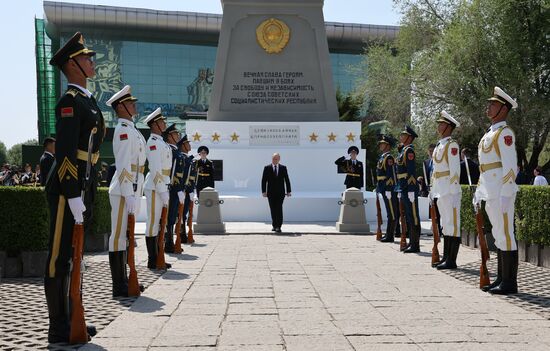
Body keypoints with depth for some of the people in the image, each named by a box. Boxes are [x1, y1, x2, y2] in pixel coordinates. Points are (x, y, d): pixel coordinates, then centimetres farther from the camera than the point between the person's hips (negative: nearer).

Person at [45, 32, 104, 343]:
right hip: (67, 189, -10)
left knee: (72, 255, 15)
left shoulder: (88, 101, 17)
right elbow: (65, 152, -20)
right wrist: (73, 196, -24)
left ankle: (70, 318, 26)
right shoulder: (70, 101, -13)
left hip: (85, 188, 10)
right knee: (60, 257, -2)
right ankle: (59, 328, 6)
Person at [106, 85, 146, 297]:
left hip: (131, 190, 10)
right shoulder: (123, 130, -12)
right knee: (119, 236, -5)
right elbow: (123, 166, -19)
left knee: (125, 236, 14)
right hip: (123, 191, -10)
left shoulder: (132, 130, 18)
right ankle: (119, 288, -2)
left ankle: (124, 282, 22)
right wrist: (129, 195, -22)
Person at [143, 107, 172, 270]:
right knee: (153, 223, -4)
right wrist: (163, 192, -19)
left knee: (158, 223, 12)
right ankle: (152, 261, 0)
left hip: (161, 186, 10)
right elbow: (155, 169, -19)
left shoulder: (161, 142, 17)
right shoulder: (153, 142, -13)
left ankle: (156, 259, 18)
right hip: (155, 188, -10)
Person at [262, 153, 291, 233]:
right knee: (273, 209, 5)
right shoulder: (267, 168, 3)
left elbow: (287, 180, 6)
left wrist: (288, 191, 1)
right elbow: (264, 180, 1)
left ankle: (278, 226, -10)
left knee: (279, 209, -10)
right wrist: (264, 191, -6)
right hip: (271, 192, 1)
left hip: (280, 192, -1)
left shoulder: (283, 168, 5)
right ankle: (274, 225, 15)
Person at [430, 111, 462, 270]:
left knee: (452, 224, -5)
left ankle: (451, 261, -3)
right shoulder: (439, 145, 18)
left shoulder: (451, 144, -9)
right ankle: (445, 258, 19)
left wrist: (453, 191, -19)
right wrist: (433, 190, 19)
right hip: (440, 191, 9)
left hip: (449, 191, -9)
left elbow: (455, 169, -15)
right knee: (445, 225, 13)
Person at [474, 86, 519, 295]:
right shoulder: (490, 133, 19)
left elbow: (510, 166, -16)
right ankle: (501, 279, 20)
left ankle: (510, 283, -1)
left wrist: (505, 196, -21)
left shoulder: (505, 133, -9)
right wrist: (479, 192, 21)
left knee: (505, 235, -6)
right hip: (490, 194, 10)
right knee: (498, 236, 13)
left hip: (501, 193, -10)